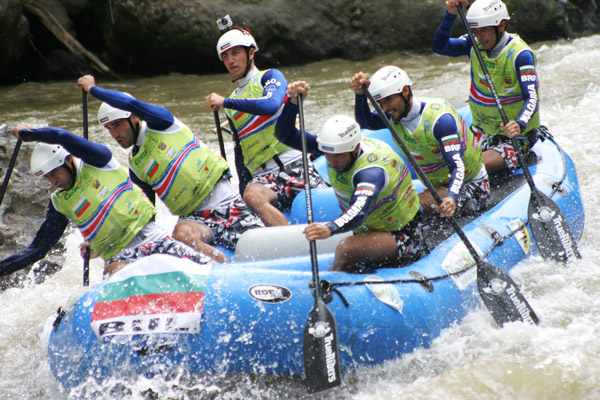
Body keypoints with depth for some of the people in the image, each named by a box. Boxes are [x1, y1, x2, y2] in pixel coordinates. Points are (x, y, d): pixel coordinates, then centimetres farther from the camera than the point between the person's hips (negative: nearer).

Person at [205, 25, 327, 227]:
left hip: (294, 163, -3)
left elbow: (272, 105, -14)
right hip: (264, 175, 3)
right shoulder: (234, 102, 26)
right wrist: (242, 187, 18)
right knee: (252, 194, -34)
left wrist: (225, 102, -8)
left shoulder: (270, 76, 9)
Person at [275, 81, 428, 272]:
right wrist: (293, 102, -24)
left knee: (346, 249, -30)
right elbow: (285, 135, -7)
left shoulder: (372, 169, -31)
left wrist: (330, 228, -68)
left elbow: (359, 212, -49)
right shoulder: (337, 146, -7)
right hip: (368, 231, 9)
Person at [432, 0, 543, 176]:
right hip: (481, 133, 6)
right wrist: (450, 15, -24)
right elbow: (439, 47, -11)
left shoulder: (520, 54, -18)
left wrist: (519, 125, -44)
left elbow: (532, 98, -25)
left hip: (514, 138, -6)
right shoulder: (475, 45, 0)